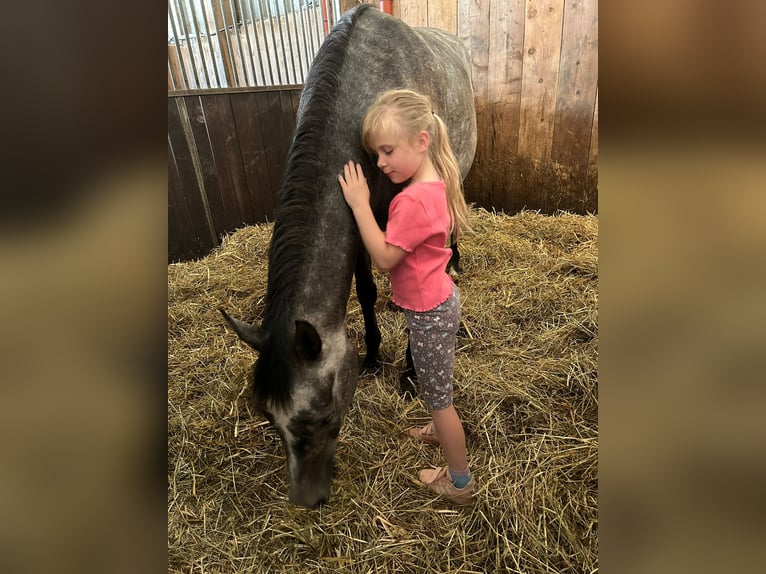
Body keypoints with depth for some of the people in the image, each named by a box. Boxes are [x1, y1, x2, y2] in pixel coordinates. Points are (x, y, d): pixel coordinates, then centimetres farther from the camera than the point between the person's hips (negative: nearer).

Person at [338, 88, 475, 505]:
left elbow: (385, 258, -23)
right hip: (439, 300, 9)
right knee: (437, 387, 30)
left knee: (437, 396, 10)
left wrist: (359, 203, -22)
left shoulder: (414, 200, -30)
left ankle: (459, 482, 30)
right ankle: (442, 430, 56)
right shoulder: (435, 184, 0)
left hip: (429, 314, -9)